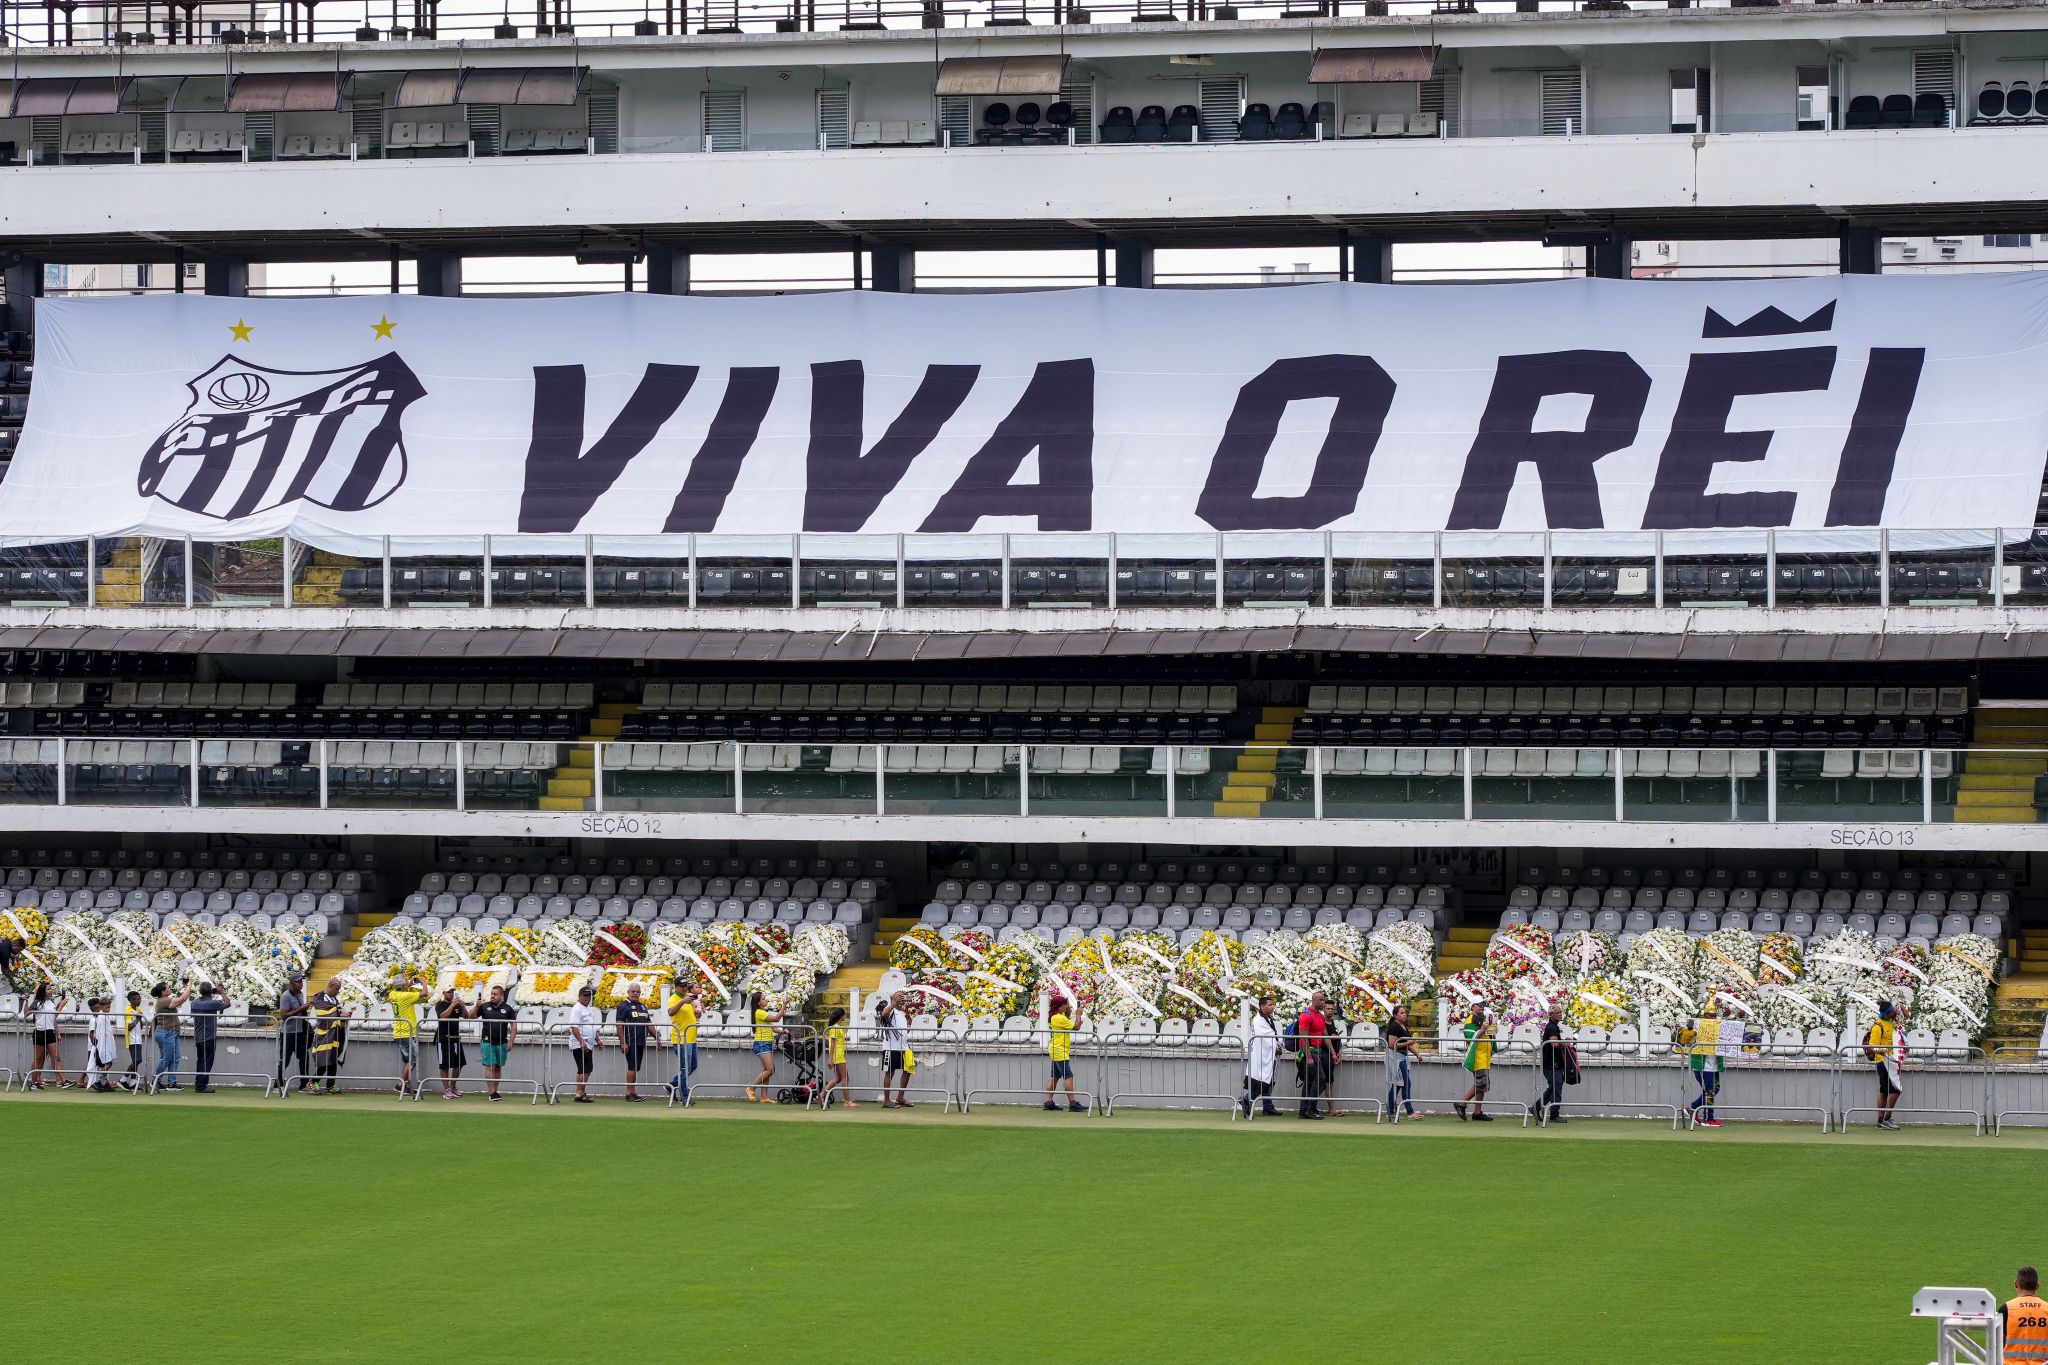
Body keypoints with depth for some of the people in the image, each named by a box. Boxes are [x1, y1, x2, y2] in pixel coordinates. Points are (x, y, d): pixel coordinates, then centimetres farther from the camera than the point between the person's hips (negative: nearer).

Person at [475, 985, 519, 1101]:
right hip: (488, 1042, -1)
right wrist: (477, 1007, -15)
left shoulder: (507, 1009, 2)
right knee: (490, 1067, -7)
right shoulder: (485, 1007, 3)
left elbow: (514, 1026, 3)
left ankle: (495, 1091, 16)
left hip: (502, 1043, 1)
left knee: (498, 1068, 8)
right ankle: (491, 1092, -8)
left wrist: (511, 1042, -3)